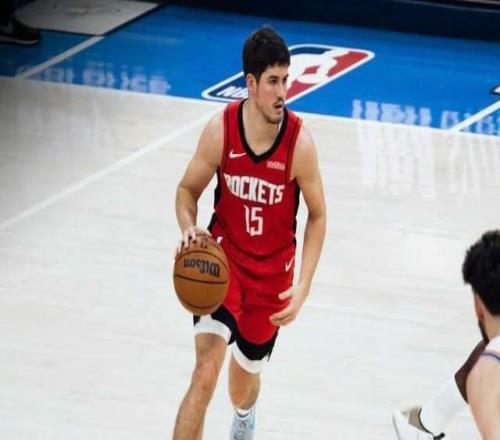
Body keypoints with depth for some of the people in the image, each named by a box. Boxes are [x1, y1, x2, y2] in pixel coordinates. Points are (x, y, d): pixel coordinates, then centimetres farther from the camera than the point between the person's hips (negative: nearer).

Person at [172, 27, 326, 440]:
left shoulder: (299, 142, -19)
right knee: (205, 373, -21)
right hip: (224, 256, -1)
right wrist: (189, 229, -24)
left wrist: (302, 287, -14)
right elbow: (188, 190, -1)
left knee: (245, 377, 19)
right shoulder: (221, 130, -18)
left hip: (272, 273, 1)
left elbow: (317, 216, -5)